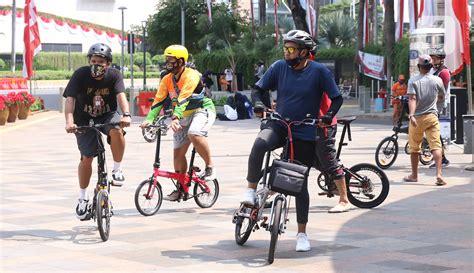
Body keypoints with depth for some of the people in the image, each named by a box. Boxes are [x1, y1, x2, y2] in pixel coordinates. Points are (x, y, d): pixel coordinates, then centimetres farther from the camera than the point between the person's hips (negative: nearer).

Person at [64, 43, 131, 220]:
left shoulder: (114, 75, -16)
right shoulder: (80, 75, -19)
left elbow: (121, 96, -30)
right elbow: (70, 99, -27)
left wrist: (126, 115, -49)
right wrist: (69, 121, -43)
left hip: (108, 115, 0)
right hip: (85, 120, 0)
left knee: (116, 130, -34)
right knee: (86, 157, -7)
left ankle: (117, 170, -13)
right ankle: (83, 197, 13)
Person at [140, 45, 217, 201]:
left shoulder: (191, 76, -22)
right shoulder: (167, 80, -1)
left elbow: (184, 99, -35)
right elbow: (159, 100, -7)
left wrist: (175, 118, -47)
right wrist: (149, 119, -22)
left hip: (202, 111, -7)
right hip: (184, 117, 7)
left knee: (194, 134, -37)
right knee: (178, 152, 3)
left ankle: (210, 166, -20)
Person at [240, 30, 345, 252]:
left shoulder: (319, 71, -7)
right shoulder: (279, 67, -1)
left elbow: (337, 98, -1)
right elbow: (259, 89, 7)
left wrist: (328, 116, -17)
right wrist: (260, 105, -12)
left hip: (304, 134, -1)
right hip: (278, 126, 1)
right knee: (260, 144, -35)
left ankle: (302, 233, 15)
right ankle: (251, 190, -18)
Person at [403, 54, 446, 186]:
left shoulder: (413, 80, -6)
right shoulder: (437, 80, 1)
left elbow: (412, 99, -18)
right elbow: (442, 97, 15)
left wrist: (411, 115, -27)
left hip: (417, 118, -1)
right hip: (432, 117, 1)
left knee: (414, 148, 13)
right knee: (436, 146, -5)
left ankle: (414, 175, 23)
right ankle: (439, 175, -18)